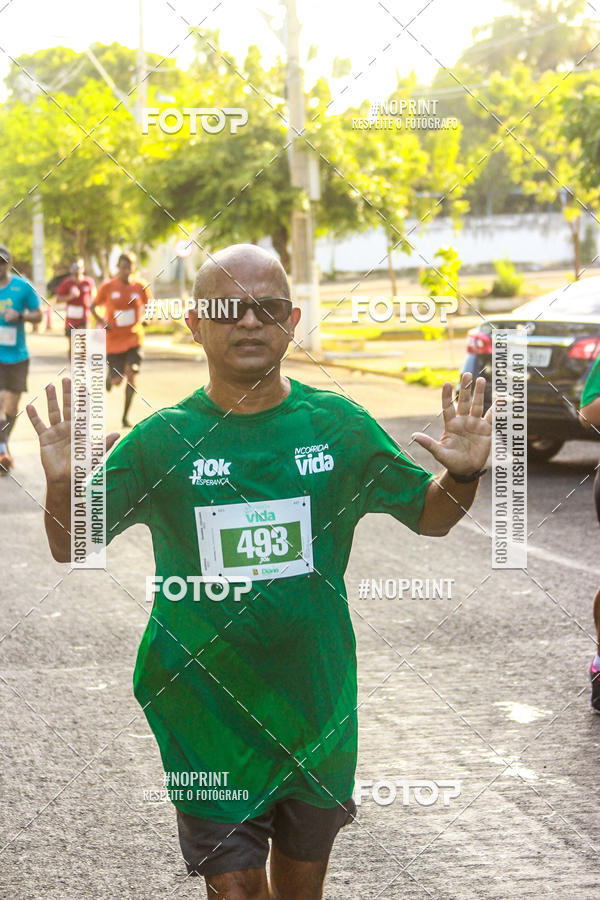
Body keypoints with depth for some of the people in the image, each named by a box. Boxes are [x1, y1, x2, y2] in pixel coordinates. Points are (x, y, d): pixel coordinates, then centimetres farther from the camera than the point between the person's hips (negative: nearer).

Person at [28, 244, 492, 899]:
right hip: (206, 710, -2)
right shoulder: (162, 439, -8)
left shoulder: (339, 425, -3)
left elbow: (430, 517, 9)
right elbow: (70, 547, -1)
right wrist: (63, 484, -22)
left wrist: (463, 475, -13)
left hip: (317, 699, 2)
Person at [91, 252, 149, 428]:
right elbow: (93, 307, 6)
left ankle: (125, 416, -1)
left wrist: (144, 318, -2)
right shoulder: (107, 287, -4)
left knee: (131, 375, -13)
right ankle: (108, 378, 39)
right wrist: (102, 322, -10)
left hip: (134, 338, 1)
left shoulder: (139, 288, 1)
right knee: (117, 379, -2)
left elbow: (146, 305, 18)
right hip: (114, 340, -1)